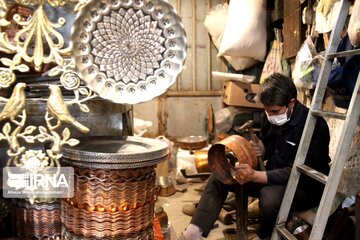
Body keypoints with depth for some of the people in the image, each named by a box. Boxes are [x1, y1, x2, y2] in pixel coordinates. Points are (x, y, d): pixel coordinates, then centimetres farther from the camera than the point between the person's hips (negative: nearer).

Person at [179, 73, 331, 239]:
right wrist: (259, 150, -10)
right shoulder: (273, 117, -1)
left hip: (305, 186, -7)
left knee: (270, 197, -39)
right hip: (273, 176, 7)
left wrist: (254, 176, -35)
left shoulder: (314, 126, -22)